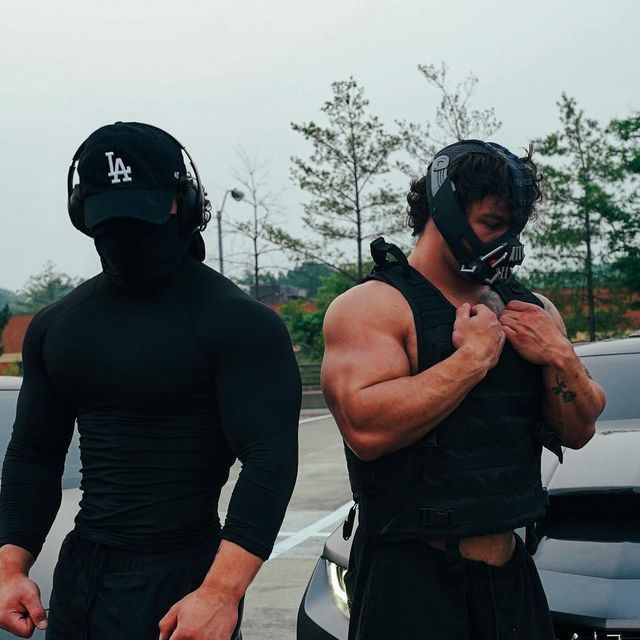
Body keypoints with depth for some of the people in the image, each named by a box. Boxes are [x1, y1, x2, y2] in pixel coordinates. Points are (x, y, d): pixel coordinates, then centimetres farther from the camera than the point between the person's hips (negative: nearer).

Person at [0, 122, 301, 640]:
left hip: (181, 583, -6)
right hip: (77, 574, 6)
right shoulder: (56, 326, 8)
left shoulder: (239, 323, -12)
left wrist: (221, 592, -30)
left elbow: (270, 460, -20)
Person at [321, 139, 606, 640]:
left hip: (513, 570, 7)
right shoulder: (373, 306, -10)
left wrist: (559, 357, -7)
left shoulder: (532, 310, 10)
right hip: (410, 577, -6)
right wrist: (474, 356, -19)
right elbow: (367, 428, -25)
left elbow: (578, 431, 12)